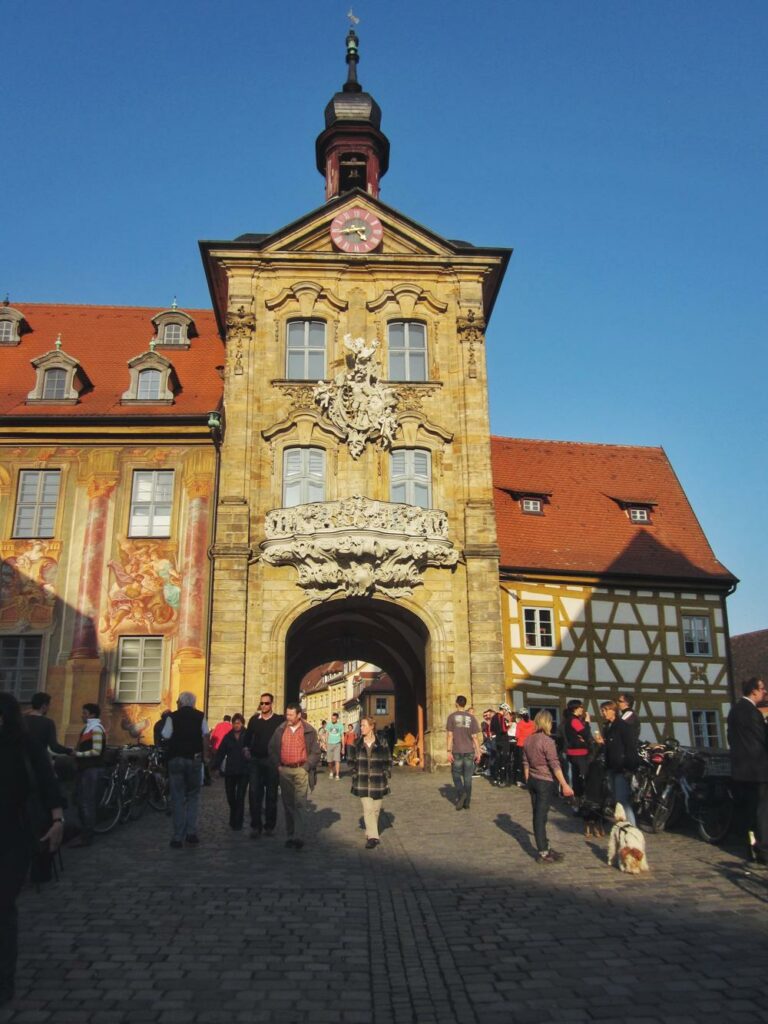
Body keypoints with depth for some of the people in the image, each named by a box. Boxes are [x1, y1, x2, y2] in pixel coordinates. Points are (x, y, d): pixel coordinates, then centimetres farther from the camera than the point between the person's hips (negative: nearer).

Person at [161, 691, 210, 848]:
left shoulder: (172, 716, -2)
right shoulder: (200, 716, 3)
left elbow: (166, 737, -5)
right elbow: (206, 736, -2)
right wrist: (205, 756, 5)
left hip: (175, 759, -1)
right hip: (195, 759, 1)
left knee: (177, 799, 6)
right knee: (193, 797, 12)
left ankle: (178, 838, 5)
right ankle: (191, 833, 3)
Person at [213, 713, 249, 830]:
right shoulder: (228, 737, 4)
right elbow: (221, 752, 2)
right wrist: (216, 767, -3)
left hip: (244, 771, -3)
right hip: (230, 771, 3)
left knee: (240, 798, -2)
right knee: (230, 798, 12)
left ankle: (238, 824, 6)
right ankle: (234, 820, 36)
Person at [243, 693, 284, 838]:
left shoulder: (279, 720, -3)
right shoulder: (254, 720, 6)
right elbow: (248, 736, 17)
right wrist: (246, 749, 4)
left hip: (272, 761, -2)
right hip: (255, 760, 2)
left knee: (271, 794, 6)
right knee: (254, 794, -2)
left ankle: (269, 826, 16)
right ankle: (256, 826, 5)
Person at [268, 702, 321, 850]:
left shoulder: (308, 731, -1)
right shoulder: (280, 730, 7)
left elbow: (315, 752, 1)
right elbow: (272, 748, 13)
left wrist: (306, 767, -7)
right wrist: (277, 765, 4)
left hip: (301, 770, -3)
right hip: (284, 771, 4)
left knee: (301, 803, -10)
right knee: (288, 804, 8)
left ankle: (299, 837, -13)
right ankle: (291, 835, 17)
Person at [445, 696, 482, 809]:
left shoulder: (452, 717, -2)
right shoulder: (471, 718, 4)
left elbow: (449, 735, -6)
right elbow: (475, 737, 3)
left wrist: (449, 751, -4)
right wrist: (478, 752, 8)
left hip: (457, 751, -2)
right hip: (469, 751, 2)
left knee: (456, 775, 9)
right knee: (468, 777, 8)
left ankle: (461, 793, -14)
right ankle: (467, 802, 9)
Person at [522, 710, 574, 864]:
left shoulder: (528, 740, 5)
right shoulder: (547, 741, -16)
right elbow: (555, 765, -19)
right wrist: (564, 785, -18)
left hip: (532, 781, 7)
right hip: (545, 782, -7)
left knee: (537, 816, 12)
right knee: (541, 817, -3)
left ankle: (545, 848, 23)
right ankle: (543, 854, 3)